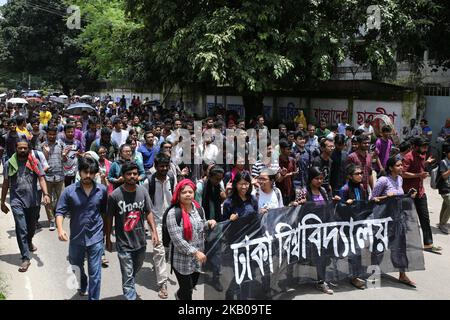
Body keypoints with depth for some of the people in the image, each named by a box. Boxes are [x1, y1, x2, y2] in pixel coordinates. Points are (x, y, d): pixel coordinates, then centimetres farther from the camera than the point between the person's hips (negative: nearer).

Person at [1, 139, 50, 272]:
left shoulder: (35, 162, -1)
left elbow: (41, 179, -8)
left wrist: (45, 194, -24)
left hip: (33, 200, 1)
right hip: (17, 201, -1)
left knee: (32, 226, 19)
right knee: (21, 229, -10)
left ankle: (29, 242, 51)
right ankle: (26, 258, -5)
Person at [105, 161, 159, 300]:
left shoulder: (143, 191, -5)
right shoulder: (115, 195, -15)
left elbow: (148, 213, 4)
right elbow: (109, 218, -5)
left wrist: (154, 231, -5)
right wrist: (108, 239, 1)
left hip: (140, 241, 4)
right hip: (124, 244, -4)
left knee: (135, 271, 25)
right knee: (128, 276, -1)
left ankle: (129, 289, 50)